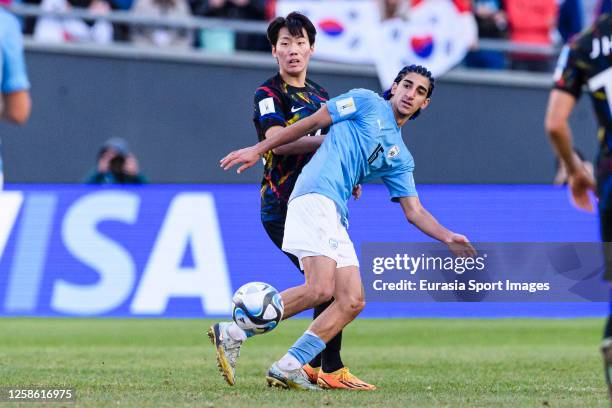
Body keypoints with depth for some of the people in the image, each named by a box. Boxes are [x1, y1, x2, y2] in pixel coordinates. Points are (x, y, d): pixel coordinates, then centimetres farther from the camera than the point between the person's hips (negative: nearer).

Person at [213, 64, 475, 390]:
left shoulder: (400, 158, 25)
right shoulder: (367, 102, 10)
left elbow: (414, 211, 21)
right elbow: (311, 123, 9)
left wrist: (449, 238, 4)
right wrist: (258, 149, 6)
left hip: (336, 217, 8)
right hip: (315, 196, -8)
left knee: (352, 301, -4)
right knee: (319, 290, -23)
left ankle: (287, 369, -4)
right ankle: (235, 332, -16)